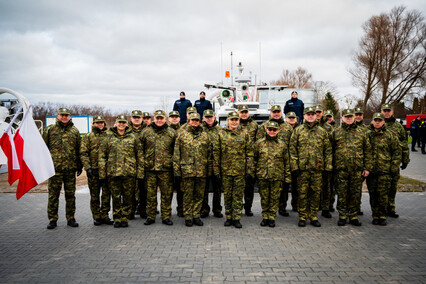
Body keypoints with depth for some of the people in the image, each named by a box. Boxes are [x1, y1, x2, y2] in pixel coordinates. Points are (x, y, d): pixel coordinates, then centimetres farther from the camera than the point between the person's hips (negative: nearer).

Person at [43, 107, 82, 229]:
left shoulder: (75, 131, 10)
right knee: (53, 194, 3)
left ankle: (71, 218, 18)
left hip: (71, 169, 1)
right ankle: (52, 220, 14)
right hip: (54, 168, -1)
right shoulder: (49, 130, 6)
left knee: (70, 194, 7)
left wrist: (80, 165, 9)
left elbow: (79, 149, 12)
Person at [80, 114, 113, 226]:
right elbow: (83, 153, -2)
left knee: (107, 193, 5)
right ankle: (96, 217, 15)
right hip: (93, 170, -2)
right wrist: (88, 167, -11)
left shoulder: (109, 136, 11)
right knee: (94, 195, 5)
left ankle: (105, 215, 15)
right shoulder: (88, 136, 4)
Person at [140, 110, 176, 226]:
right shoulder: (146, 132, 8)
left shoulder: (172, 133, 6)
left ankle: (166, 217, 14)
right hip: (150, 168, 1)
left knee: (166, 194, 4)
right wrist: (142, 163, 5)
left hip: (166, 169, -1)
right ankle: (150, 216, 17)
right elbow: (140, 150, 11)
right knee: (150, 194, 6)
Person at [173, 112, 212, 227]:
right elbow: (176, 154, 3)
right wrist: (176, 170, -2)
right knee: (188, 195, 3)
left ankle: (196, 215, 19)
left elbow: (209, 152, 13)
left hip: (202, 171, 2)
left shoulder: (205, 135, 10)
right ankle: (188, 217, 13)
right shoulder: (182, 135, 4)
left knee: (199, 195, 8)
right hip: (187, 170, -2)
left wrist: (209, 166, 7)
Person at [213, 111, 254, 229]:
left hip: (240, 170, 0)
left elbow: (249, 152, 4)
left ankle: (236, 218, 12)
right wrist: (216, 169, -1)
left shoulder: (244, 134, 4)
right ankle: (228, 217, 20)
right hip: (225, 170, 1)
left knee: (238, 195, 3)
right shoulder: (221, 134, 3)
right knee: (227, 195, 9)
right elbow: (216, 153, 3)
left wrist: (249, 169, -1)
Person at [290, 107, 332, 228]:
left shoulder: (322, 131, 11)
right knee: (302, 193, 2)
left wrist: (328, 166, 4)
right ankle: (302, 217, 12)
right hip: (302, 168, -1)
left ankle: (314, 217, 17)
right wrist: (294, 166, -6)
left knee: (316, 193, 6)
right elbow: (292, 149, 2)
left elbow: (328, 150, 11)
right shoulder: (298, 131, 5)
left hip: (317, 168, 2)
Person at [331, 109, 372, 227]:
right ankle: (342, 216, 15)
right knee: (342, 194, 4)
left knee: (355, 194, 6)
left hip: (357, 169, 1)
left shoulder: (361, 132, 10)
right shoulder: (336, 132, 7)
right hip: (341, 168, -1)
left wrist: (367, 167, 2)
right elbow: (331, 150, 7)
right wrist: (332, 166, 0)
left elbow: (367, 150, 9)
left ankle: (353, 216, 17)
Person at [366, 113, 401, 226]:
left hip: (385, 170, -2)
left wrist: (394, 165, -3)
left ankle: (383, 216, 10)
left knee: (382, 194, -3)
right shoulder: (367, 134, 9)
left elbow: (397, 151, 5)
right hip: (370, 170, 3)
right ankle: (375, 216, 18)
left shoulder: (389, 135, 3)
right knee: (373, 194, 7)